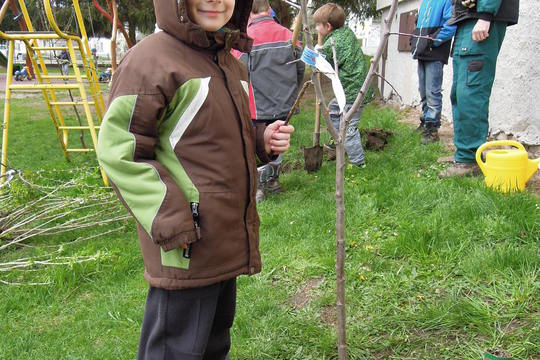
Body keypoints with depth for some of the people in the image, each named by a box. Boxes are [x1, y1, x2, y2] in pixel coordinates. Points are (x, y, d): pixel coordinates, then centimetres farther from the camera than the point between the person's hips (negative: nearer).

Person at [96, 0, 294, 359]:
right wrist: (169, 218, -22)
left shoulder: (232, 64, 12)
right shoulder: (151, 59, -14)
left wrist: (261, 140, 3)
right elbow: (117, 148, -15)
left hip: (228, 240, 8)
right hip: (185, 247, -8)